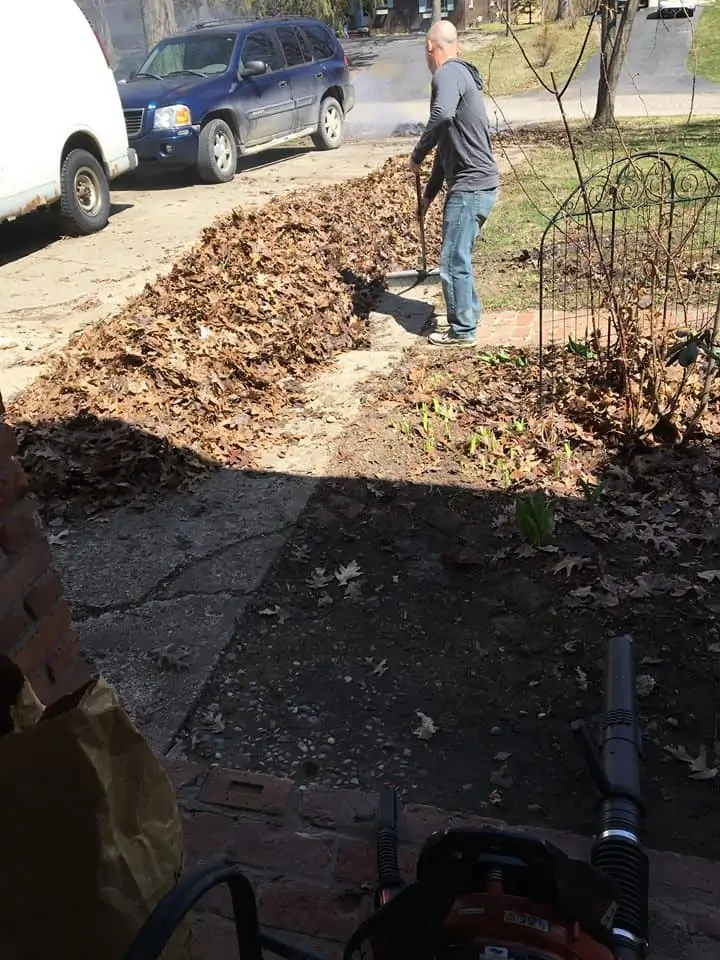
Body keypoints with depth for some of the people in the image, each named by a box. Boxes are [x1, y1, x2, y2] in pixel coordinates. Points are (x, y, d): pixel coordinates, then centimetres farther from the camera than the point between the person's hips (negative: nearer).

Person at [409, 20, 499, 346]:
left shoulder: (449, 73, -10)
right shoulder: (459, 74, 22)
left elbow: (442, 115, -34)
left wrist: (417, 155, -19)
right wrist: (429, 193, 29)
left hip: (471, 186, -10)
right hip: (476, 184, 10)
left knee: (453, 261, -3)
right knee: (460, 256, 20)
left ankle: (462, 330, 7)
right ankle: (468, 315, 32)